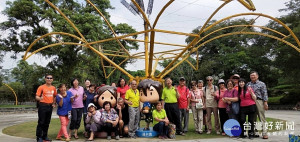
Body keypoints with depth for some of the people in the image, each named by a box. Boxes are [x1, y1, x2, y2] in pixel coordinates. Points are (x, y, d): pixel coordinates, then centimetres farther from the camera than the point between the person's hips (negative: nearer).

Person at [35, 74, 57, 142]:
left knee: (47, 122, 12)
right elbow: (36, 97, -12)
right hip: (43, 106, -5)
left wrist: (54, 103, 11)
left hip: (50, 106, 5)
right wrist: (39, 98, -34)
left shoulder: (53, 88, 9)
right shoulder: (41, 87, -6)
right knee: (41, 122, -3)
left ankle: (45, 136, 22)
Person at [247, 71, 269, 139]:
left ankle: (264, 134, -3)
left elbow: (264, 94, 0)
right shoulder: (248, 84, 16)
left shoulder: (261, 84, 5)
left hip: (259, 102, -4)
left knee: (262, 118, -4)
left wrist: (265, 103, -8)